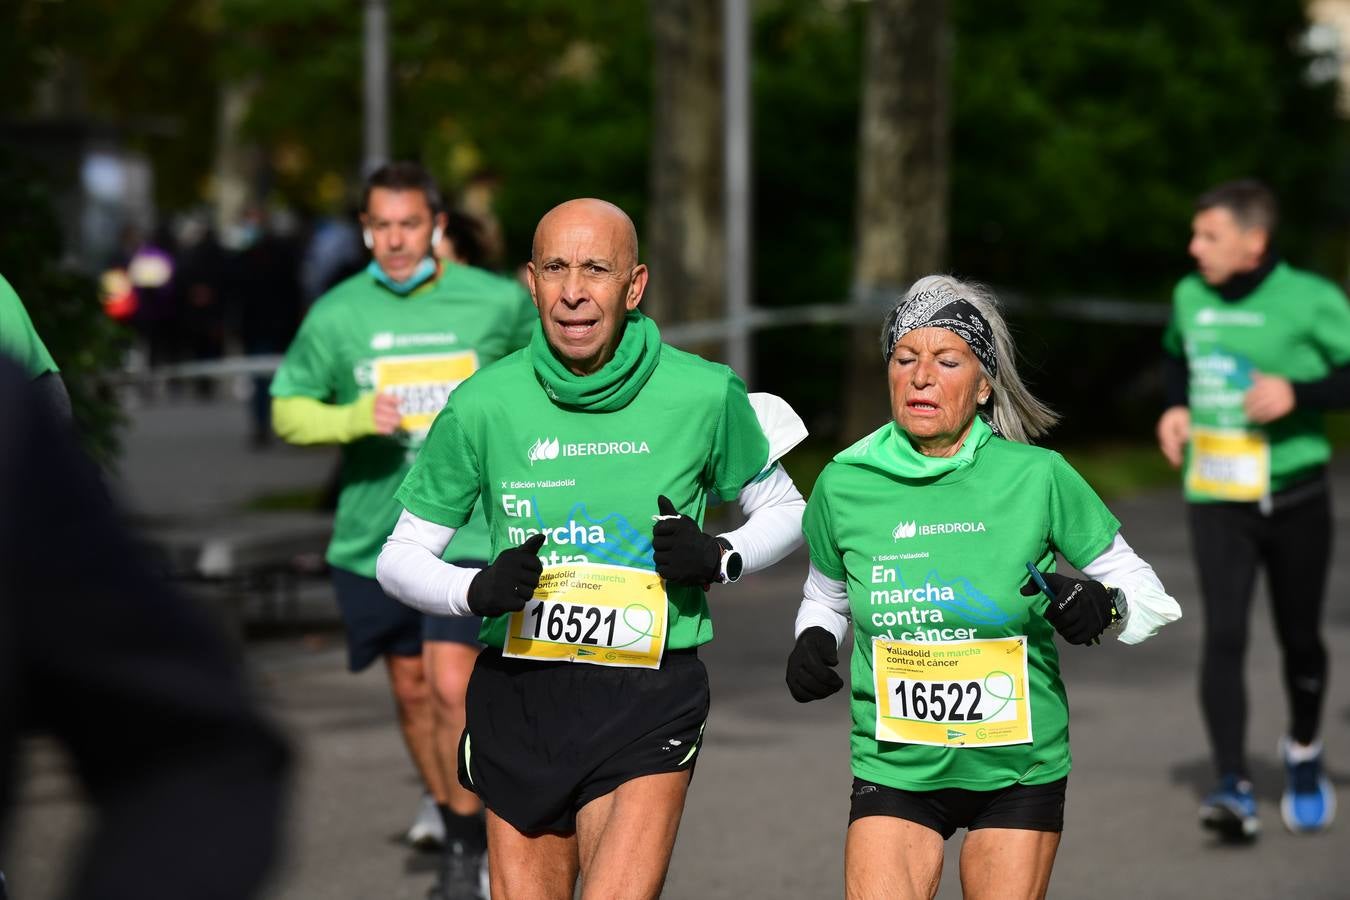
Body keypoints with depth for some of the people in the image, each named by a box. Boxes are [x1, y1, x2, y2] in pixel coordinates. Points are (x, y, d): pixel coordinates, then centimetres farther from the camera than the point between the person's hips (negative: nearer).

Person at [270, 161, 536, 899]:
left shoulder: (498, 302, -4)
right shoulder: (336, 316, -4)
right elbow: (287, 410, 0)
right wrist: (354, 418, -17)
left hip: (467, 528, -2)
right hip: (373, 534, 2)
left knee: (451, 685, -13)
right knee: (410, 688, 14)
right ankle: (443, 806, 39)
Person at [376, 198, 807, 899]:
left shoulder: (705, 395, -5)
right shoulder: (483, 405, -4)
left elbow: (783, 510, 12)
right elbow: (399, 557, 5)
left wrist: (718, 559, -9)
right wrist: (480, 591, -15)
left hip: (649, 705, -2)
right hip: (518, 696, 2)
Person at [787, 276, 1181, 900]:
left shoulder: (1037, 479, -9)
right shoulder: (844, 484, -4)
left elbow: (1142, 588, 1)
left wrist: (1104, 607, -20)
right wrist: (815, 639, -4)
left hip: (1020, 770, 0)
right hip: (894, 771, 1)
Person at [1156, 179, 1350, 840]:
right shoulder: (1190, 297, 5)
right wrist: (1176, 407, 8)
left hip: (1295, 495, -2)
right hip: (1216, 499, 2)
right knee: (1223, 635, -13)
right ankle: (1234, 788, -16)